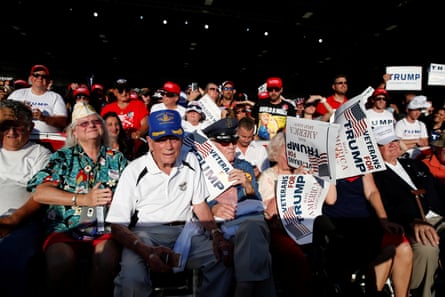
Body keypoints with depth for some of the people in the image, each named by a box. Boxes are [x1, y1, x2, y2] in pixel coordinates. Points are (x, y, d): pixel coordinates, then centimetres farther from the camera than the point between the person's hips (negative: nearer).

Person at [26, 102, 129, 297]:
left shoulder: (117, 158, 15)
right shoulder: (62, 157, 11)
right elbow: (39, 193, -3)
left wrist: (114, 199, -13)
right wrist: (84, 199, -11)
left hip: (105, 230, 0)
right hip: (65, 229, 0)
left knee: (108, 259, -30)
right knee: (61, 260, -31)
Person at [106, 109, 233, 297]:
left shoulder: (191, 161, 5)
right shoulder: (134, 171, -6)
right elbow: (117, 226, -8)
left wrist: (216, 233, -7)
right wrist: (146, 252, -27)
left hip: (185, 231, 3)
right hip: (145, 234, -3)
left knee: (223, 259, -21)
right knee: (131, 278, -33)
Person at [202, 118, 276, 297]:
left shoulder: (245, 166, 25)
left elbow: (257, 203, 18)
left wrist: (247, 185, -4)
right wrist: (213, 208, -18)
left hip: (249, 219, 2)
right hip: (217, 224, -2)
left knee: (252, 228, -38)